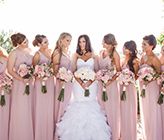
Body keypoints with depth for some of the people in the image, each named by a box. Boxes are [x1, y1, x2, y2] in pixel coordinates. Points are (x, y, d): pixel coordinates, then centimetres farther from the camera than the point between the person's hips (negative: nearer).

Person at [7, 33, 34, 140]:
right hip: (19, 84, -6)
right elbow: (10, 70, -14)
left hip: (29, 83, 6)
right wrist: (22, 79, -20)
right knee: (20, 111, 2)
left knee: (28, 110, 13)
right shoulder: (14, 53, -12)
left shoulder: (28, 51, 7)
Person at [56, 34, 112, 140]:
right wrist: (80, 82, -12)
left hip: (91, 84, 0)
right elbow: (74, 71, 3)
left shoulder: (93, 55, 8)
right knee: (78, 106, -2)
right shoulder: (76, 55, 9)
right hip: (79, 84, 0)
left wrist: (89, 82, -12)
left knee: (91, 106, -3)